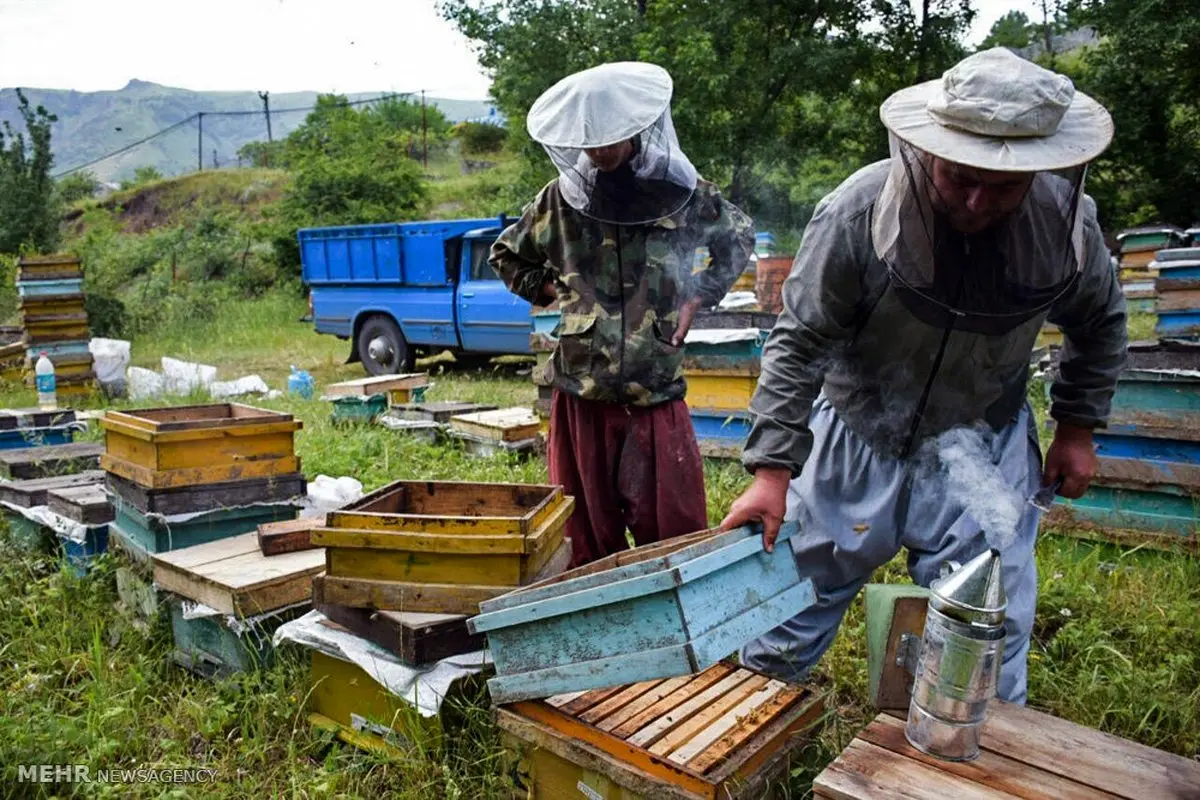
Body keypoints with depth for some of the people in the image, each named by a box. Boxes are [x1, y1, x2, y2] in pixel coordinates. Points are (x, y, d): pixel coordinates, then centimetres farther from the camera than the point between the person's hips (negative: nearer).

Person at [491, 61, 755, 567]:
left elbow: (739, 239, 19)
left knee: (674, 534, 4)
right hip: (579, 395, 1)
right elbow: (507, 255, 20)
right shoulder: (561, 197, 3)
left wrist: (698, 298, 8)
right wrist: (553, 292, 7)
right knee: (584, 539, 11)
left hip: (656, 395, -1)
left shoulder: (682, 192, 0)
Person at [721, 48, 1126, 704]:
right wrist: (772, 468, -23)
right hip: (855, 439, -1)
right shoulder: (858, 212, -24)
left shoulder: (1067, 221, -13)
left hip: (980, 450, 2)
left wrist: (1077, 428, 7)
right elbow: (799, 343, -19)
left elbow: (1098, 323, 8)